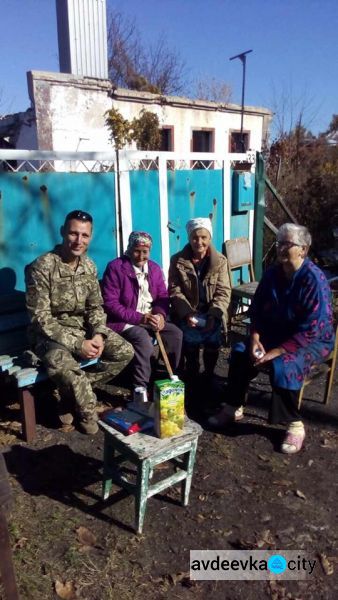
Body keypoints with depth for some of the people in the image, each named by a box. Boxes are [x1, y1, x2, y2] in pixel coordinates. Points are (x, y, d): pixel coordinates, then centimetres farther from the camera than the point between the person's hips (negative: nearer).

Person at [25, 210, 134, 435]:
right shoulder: (41, 267, -19)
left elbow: (96, 306, 6)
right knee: (61, 364, -37)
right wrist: (76, 344, -26)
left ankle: (73, 392, 2)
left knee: (125, 351, -9)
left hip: (84, 328, 6)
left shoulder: (89, 266, 1)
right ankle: (89, 411, -8)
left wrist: (98, 334, -15)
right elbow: (40, 318, -21)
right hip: (50, 333, -6)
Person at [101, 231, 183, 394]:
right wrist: (140, 318, -21)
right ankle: (140, 389, -20)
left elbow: (163, 296, 8)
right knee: (143, 338, -32)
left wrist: (160, 314, -16)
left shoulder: (155, 268, 8)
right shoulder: (115, 267, -11)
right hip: (124, 322, -6)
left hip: (151, 319, 6)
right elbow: (110, 304, -16)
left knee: (175, 333, -13)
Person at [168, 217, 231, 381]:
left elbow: (223, 292, -5)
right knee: (190, 340, -26)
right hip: (187, 313, 0)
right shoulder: (178, 260, -2)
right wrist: (187, 314, -20)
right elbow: (175, 291, -5)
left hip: (211, 314, 1)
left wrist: (213, 315, -20)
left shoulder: (220, 261, 0)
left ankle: (209, 375, 4)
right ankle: (192, 376, 0)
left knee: (213, 342, -24)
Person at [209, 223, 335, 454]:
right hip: (276, 333, 7)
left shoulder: (314, 279, -22)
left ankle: (295, 425, -11)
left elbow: (312, 329, -27)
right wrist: (255, 338, -11)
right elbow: (257, 309, 6)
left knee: (283, 365, -32)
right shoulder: (272, 274, -2)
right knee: (241, 353, -11)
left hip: (313, 340, -6)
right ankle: (234, 408, 7)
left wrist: (276, 351, -28)